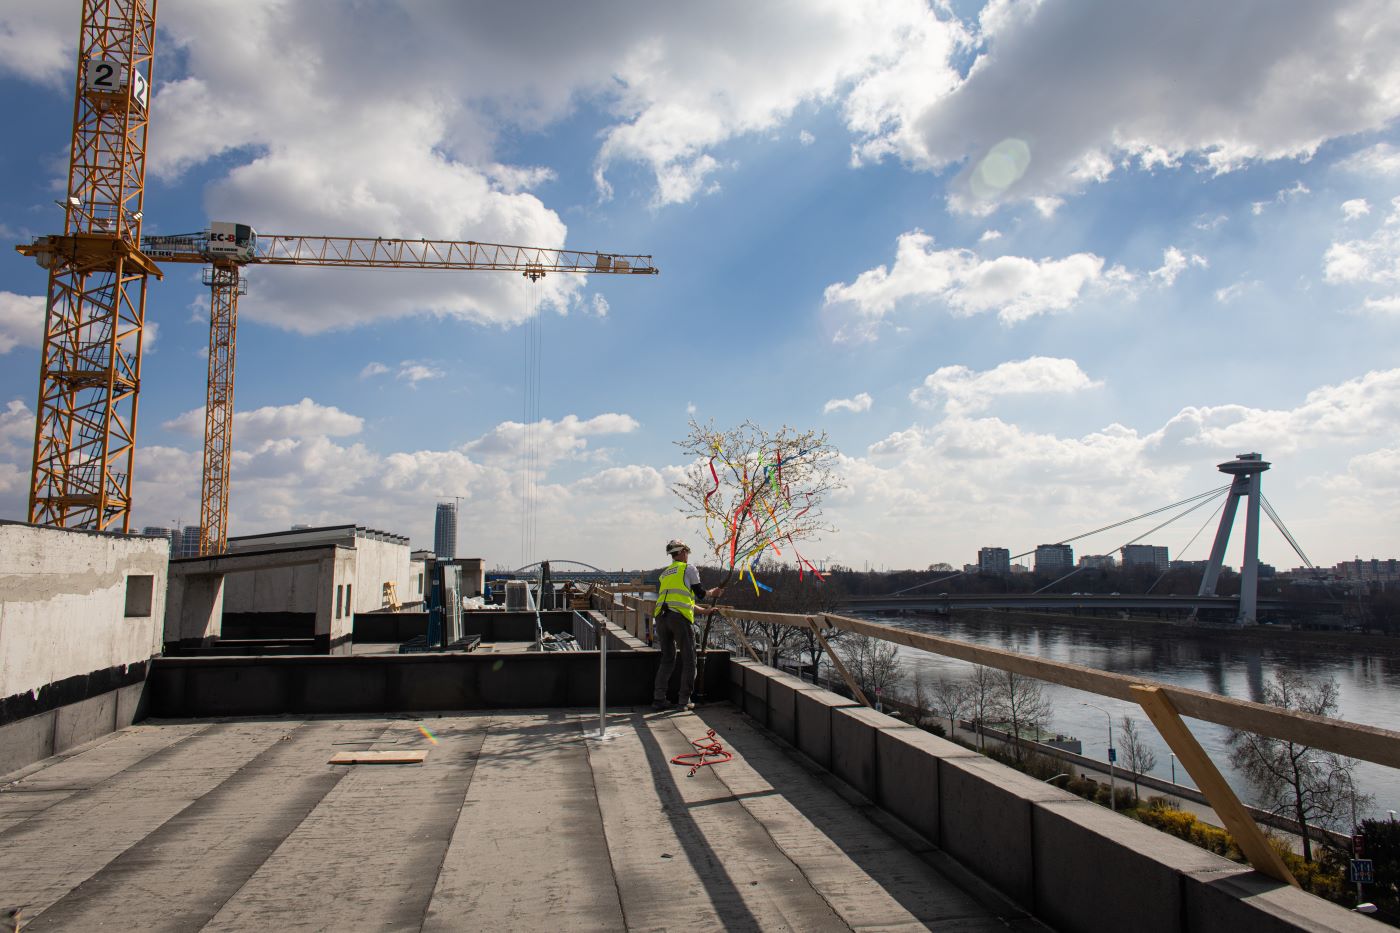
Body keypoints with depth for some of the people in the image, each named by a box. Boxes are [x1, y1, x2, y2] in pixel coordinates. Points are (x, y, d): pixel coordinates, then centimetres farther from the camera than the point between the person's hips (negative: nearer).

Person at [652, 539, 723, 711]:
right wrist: (713, 593, 29)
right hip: (680, 617, -6)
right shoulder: (688, 569, 6)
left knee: (667, 659, 14)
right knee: (688, 660, 4)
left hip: (661, 616, 6)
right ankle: (684, 701, 2)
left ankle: (659, 698, 8)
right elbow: (700, 594, 6)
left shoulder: (665, 573, 26)